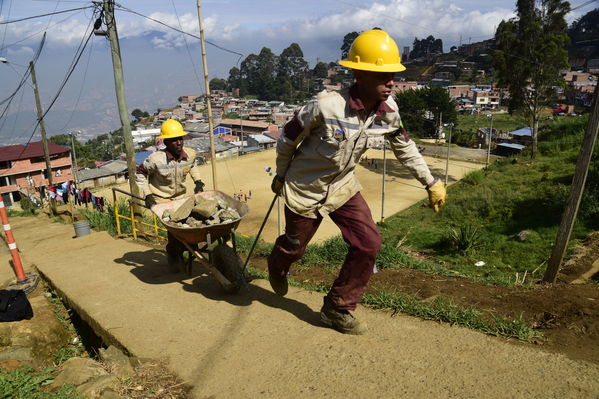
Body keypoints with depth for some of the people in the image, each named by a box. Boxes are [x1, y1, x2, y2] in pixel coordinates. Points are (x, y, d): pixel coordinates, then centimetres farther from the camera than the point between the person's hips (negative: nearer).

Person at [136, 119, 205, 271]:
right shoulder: (156, 159, -25)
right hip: (161, 198, -4)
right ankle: (172, 254, 11)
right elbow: (140, 173, -7)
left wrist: (198, 181, 1)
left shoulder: (190, 154, -14)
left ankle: (180, 252, 29)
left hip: (180, 196, 5)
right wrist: (147, 195, -11)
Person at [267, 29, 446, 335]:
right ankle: (276, 267, 54)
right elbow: (288, 138, -14)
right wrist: (281, 176, 0)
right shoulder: (325, 106, -30)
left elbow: (404, 147, 5)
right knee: (294, 246, 13)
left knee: (369, 244, -7)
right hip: (306, 188, -4)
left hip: (343, 186, 5)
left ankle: (337, 309, 13)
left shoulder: (388, 110, -13)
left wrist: (431, 182, 7)